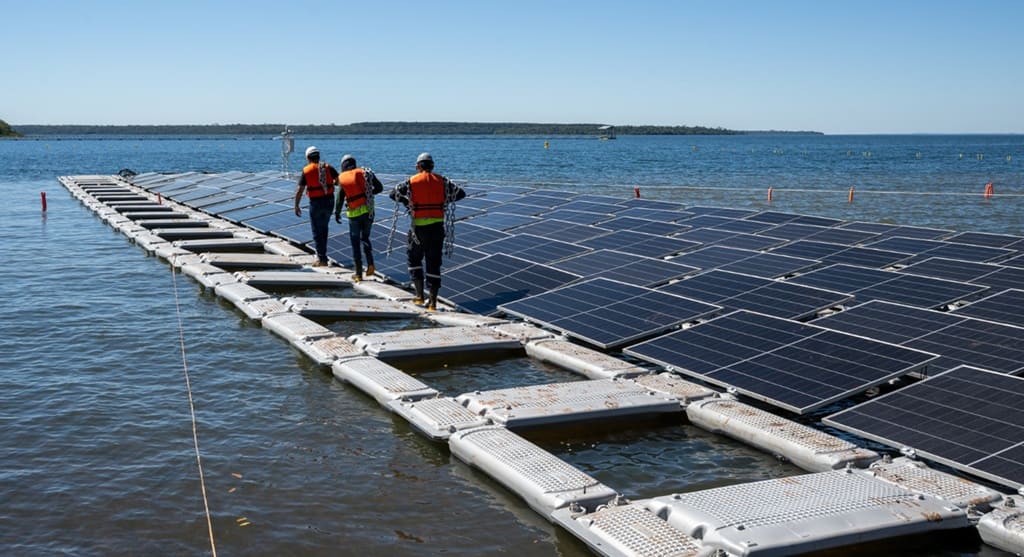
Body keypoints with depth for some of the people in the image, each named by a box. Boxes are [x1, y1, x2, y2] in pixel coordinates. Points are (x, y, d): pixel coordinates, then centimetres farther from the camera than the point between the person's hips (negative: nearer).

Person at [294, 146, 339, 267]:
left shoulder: (306, 171, -6)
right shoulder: (328, 167, 1)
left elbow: (299, 190, -8)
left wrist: (296, 206, -1)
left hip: (316, 203, -4)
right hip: (329, 201, 4)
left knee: (317, 231, 5)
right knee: (324, 227, 22)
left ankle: (322, 259, 3)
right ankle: (321, 253, 28)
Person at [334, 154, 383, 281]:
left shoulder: (342, 179, -2)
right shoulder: (365, 173, 1)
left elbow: (340, 198, -2)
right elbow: (380, 187, 1)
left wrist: (337, 214, 11)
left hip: (354, 213, -2)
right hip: (368, 211, 2)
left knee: (355, 243, 8)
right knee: (365, 238, 19)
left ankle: (359, 274, 9)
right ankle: (370, 264, -1)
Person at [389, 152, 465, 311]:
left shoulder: (411, 182, -1)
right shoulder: (442, 181, 3)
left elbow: (392, 194, 4)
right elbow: (461, 193, 6)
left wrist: (407, 202, 19)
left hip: (419, 227, -2)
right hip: (437, 226, 2)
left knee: (414, 259, 16)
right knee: (434, 263, 7)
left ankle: (420, 296, 8)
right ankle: (433, 302, 6)